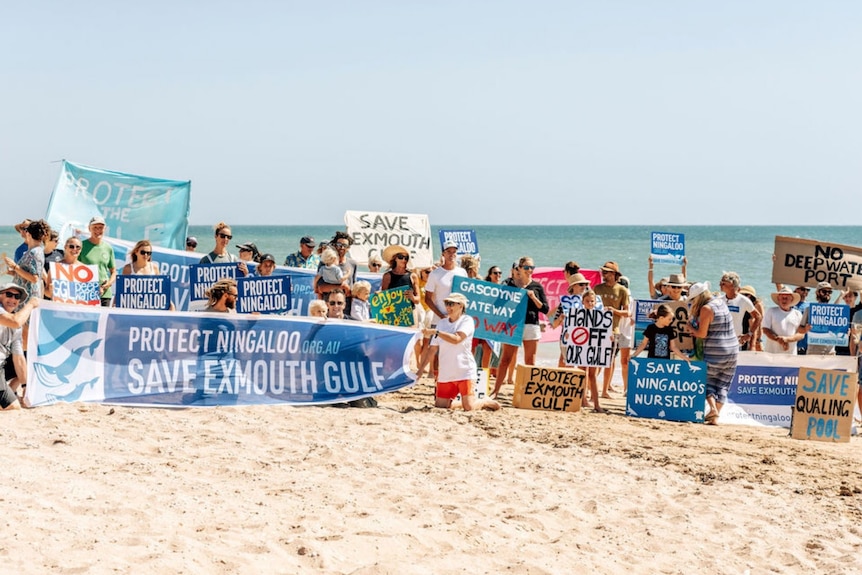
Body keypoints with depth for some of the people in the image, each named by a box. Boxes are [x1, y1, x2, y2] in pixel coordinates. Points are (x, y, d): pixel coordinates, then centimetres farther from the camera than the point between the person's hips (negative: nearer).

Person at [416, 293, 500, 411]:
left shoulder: (467, 320, -5)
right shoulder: (442, 323, 12)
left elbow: (457, 339, -22)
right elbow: (433, 348, 14)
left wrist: (435, 332, -25)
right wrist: (420, 369, 10)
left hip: (464, 370, -5)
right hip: (445, 373, 5)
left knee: (469, 407, -11)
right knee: (439, 406, 0)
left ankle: (488, 402, 20)